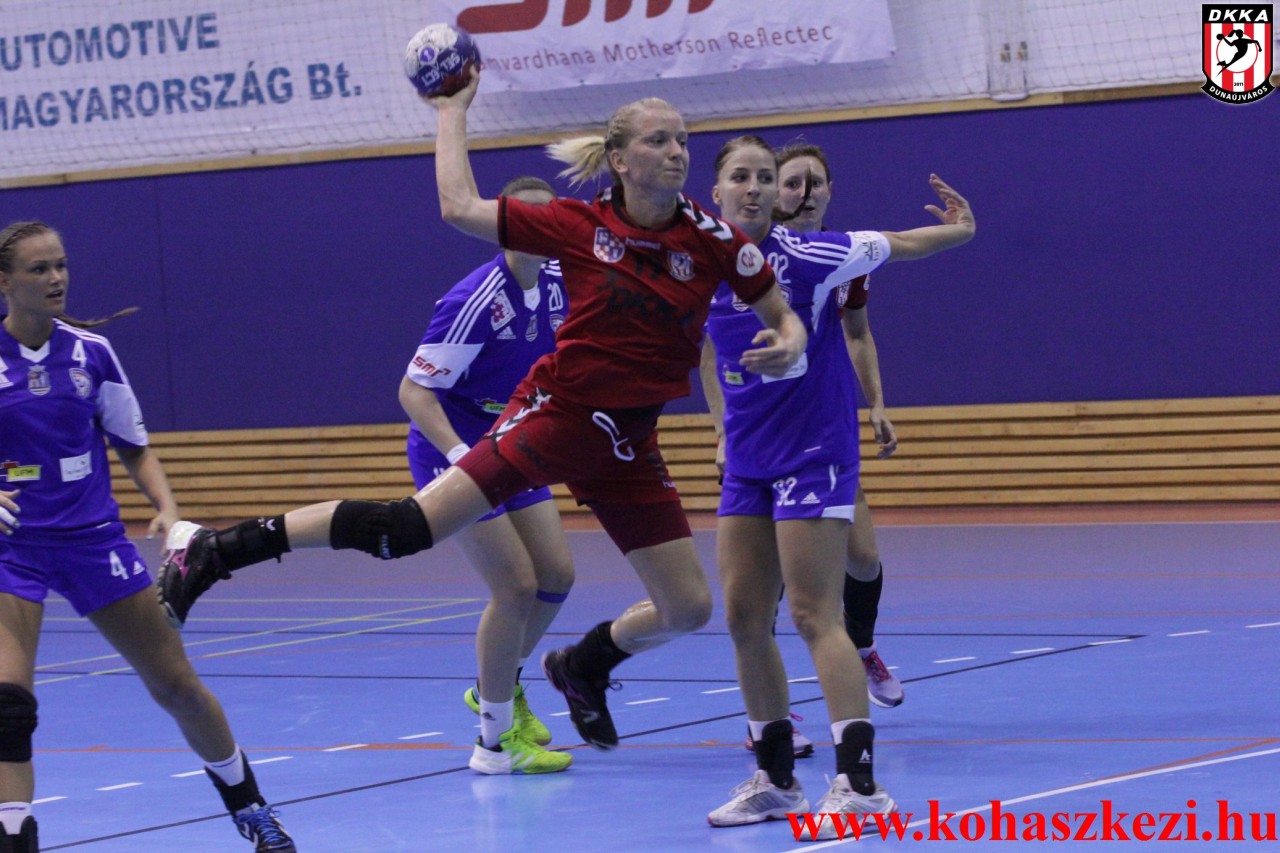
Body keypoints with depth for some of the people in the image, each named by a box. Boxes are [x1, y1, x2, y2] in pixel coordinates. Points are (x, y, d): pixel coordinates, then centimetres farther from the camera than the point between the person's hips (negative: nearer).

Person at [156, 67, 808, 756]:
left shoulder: (712, 239, -5)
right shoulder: (581, 225, -9)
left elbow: (781, 315, 4)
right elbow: (460, 207, -8)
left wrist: (787, 344, -19)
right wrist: (453, 112, 2)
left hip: (628, 443, 4)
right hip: (556, 412, -4)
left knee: (689, 609, 3)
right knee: (407, 529, -17)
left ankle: (582, 667, 33)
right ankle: (212, 550, -10)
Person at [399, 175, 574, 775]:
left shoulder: (558, 282, -3)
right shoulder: (475, 302, -25)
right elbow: (414, 391, -24)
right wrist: (461, 456, -36)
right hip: (453, 452, -8)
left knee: (556, 575, 7)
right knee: (515, 586, -13)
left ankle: (497, 688, 31)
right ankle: (497, 742, -2)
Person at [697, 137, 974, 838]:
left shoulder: (804, 256, -12)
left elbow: (900, 245, -3)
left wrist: (960, 229, -10)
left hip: (813, 456, -6)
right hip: (746, 463, 6)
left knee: (814, 616, -12)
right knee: (743, 617, 4)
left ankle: (858, 782, -12)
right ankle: (775, 778, 15)